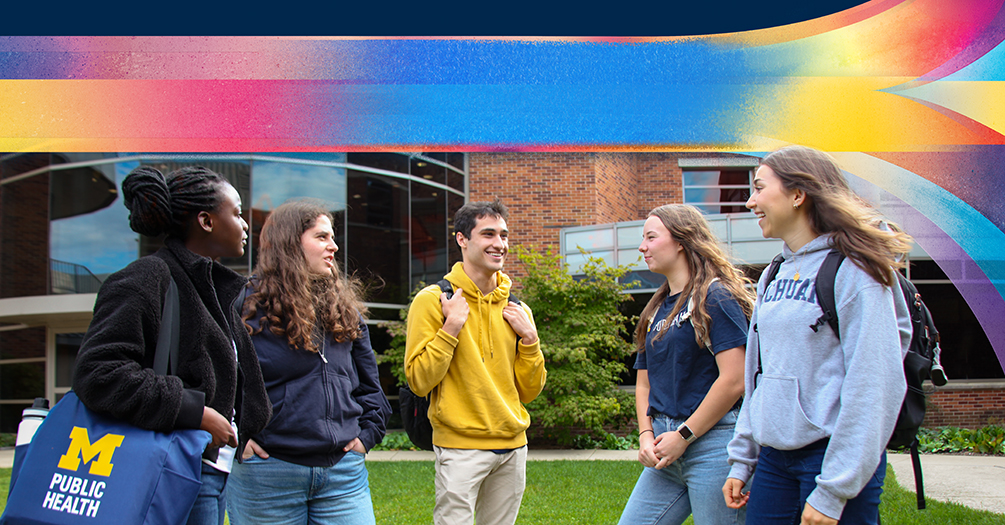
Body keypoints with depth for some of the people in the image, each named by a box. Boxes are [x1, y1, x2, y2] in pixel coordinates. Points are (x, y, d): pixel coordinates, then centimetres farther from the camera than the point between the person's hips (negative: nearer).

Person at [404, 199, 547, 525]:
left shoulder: (515, 310, 10)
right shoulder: (433, 300, -5)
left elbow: (529, 392, 11)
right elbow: (419, 381, -10)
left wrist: (529, 338, -2)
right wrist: (452, 327, -16)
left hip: (512, 446, 5)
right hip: (461, 446, -5)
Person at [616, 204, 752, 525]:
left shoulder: (715, 297, -8)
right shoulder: (656, 310, 17)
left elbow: (734, 380, -17)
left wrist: (684, 436, -13)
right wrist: (646, 435, 2)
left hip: (712, 442, -8)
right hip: (667, 452, 8)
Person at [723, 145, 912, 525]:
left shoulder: (854, 270, -11)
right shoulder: (774, 276, 13)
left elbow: (875, 385, -17)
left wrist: (833, 491, -19)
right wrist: (742, 459, 13)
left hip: (836, 457, -7)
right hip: (774, 458, 7)